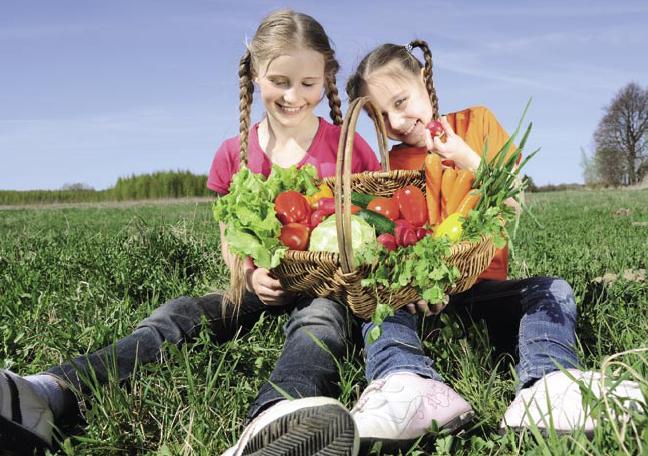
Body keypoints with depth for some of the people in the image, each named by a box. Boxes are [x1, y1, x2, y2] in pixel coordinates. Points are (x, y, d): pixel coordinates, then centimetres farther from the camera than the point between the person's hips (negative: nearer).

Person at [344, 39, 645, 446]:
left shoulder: (477, 123, 9)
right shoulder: (391, 166, 7)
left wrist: (466, 158, -11)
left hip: (484, 287, 1)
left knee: (553, 290, -24)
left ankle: (546, 385, -53)